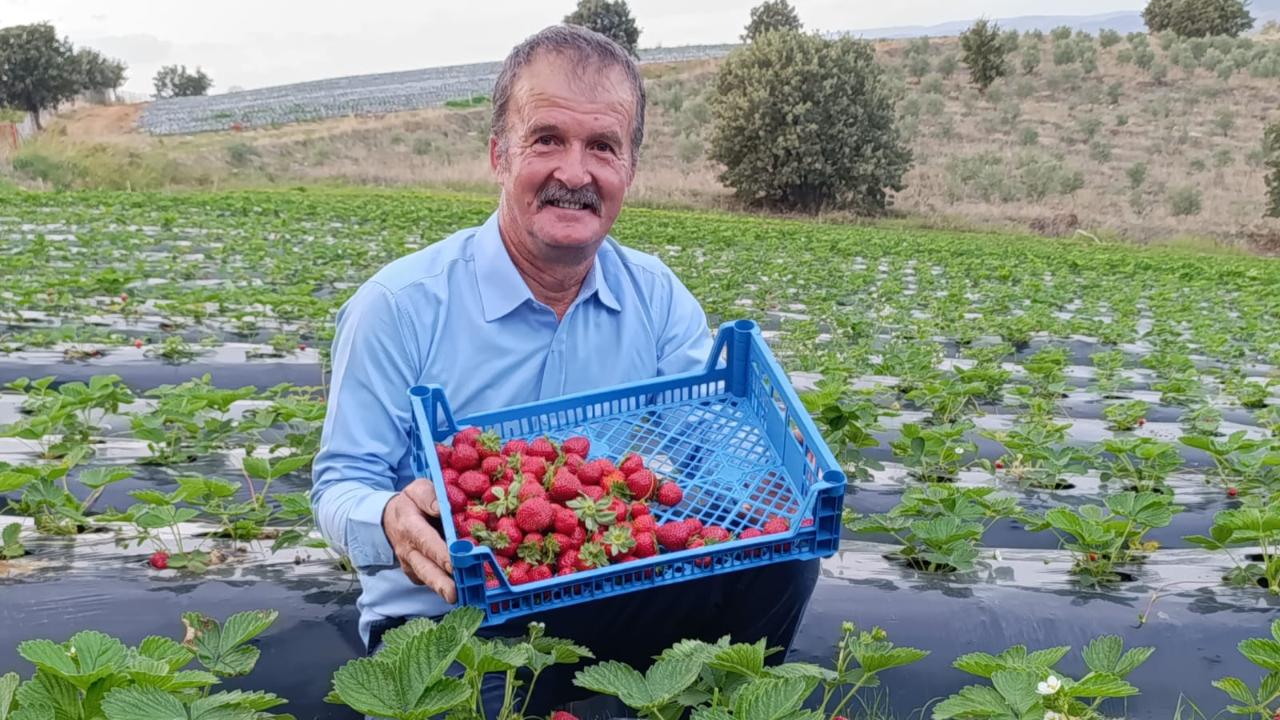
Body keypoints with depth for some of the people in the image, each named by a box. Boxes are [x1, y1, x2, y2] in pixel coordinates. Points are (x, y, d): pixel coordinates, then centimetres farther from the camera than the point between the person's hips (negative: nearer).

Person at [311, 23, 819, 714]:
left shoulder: (661, 301, 2)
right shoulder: (400, 305, -10)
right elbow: (343, 483, -8)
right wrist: (390, 523, -32)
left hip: (615, 603, 4)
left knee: (775, 556, -17)